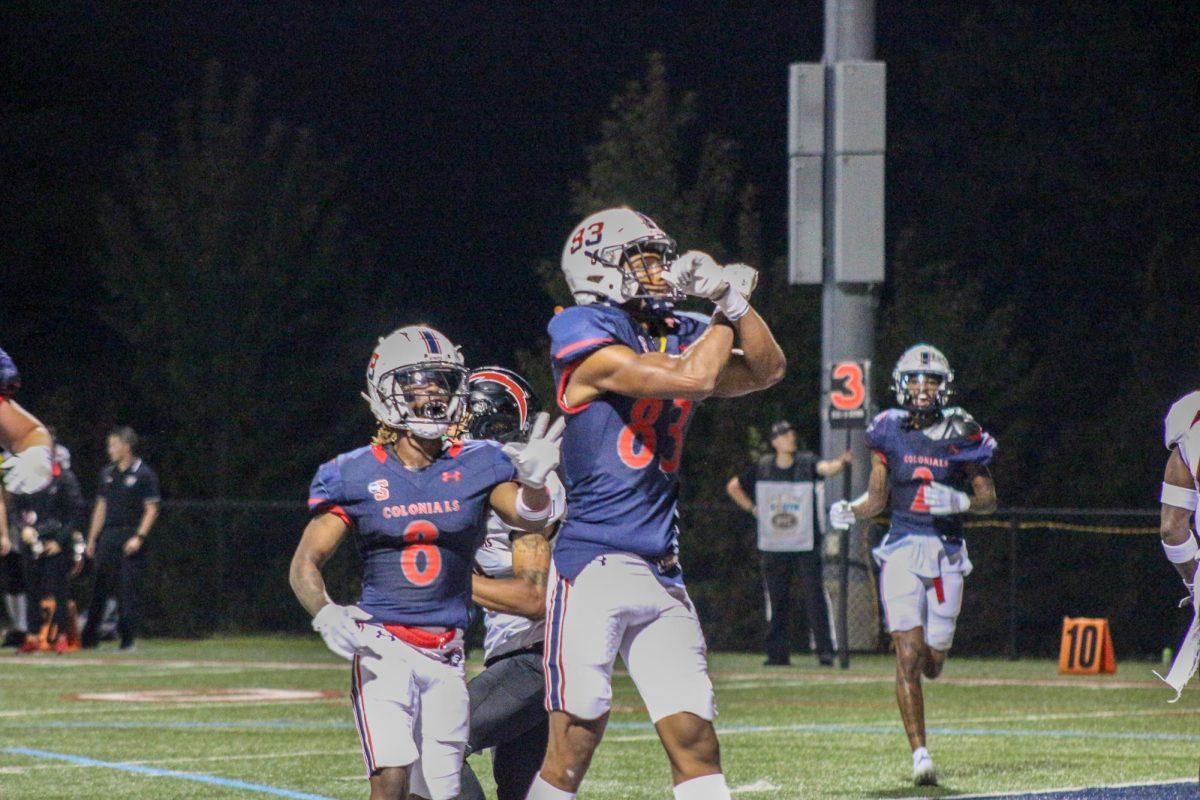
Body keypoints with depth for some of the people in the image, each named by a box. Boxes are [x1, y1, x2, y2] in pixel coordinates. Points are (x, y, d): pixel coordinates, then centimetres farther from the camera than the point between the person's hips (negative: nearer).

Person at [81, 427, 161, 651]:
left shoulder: (143, 474, -4)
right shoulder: (108, 474, 15)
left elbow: (151, 510, -7)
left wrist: (139, 537, -16)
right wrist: (92, 539, 16)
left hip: (130, 537, -6)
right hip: (107, 537, 6)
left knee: (129, 588, -6)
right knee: (99, 587, 5)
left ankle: (128, 638, -3)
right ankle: (90, 637, 10)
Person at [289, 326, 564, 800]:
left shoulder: (476, 467, 5)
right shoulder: (356, 476, 0)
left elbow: (530, 518, -9)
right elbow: (305, 563, 1)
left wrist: (534, 482, -31)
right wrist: (324, 614, -18)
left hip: (447, 654, 3)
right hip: (384, 648, -3)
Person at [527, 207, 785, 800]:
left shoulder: (678, 334, 14)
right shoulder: (585, 334, -10)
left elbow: (765, 370, 12)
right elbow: (693, 377, -17)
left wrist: (731, 301, -1)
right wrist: (727, 311, 0)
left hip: (662, 574, 7)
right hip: (594, 567, -7)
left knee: (695, 743, 3)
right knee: (573, 748, -5)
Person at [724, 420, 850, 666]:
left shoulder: (806, 463, -1)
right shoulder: (761, 468, 5)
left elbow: (825, 468, -22)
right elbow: (733, 487, 18)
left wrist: (841, 463, -44)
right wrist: (753, 509, 9)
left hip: (806, 544, -3)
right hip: (774, 545, 3)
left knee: (815, 595, -9)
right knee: (776, 600, 6)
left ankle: (824, 649, -9)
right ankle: (778, 652, 13)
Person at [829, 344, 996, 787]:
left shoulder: (961, 435, 1)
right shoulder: (889, 432, 3)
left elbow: (988, 498, 6)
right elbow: (877, 497, 12)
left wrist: (959, 501, -14)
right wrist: (849, 512, -8)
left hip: (947, 554, 1)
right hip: (903, 549, -1)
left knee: (932, 659, 7)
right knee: (908, 655, -11)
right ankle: (920, 754, -8)